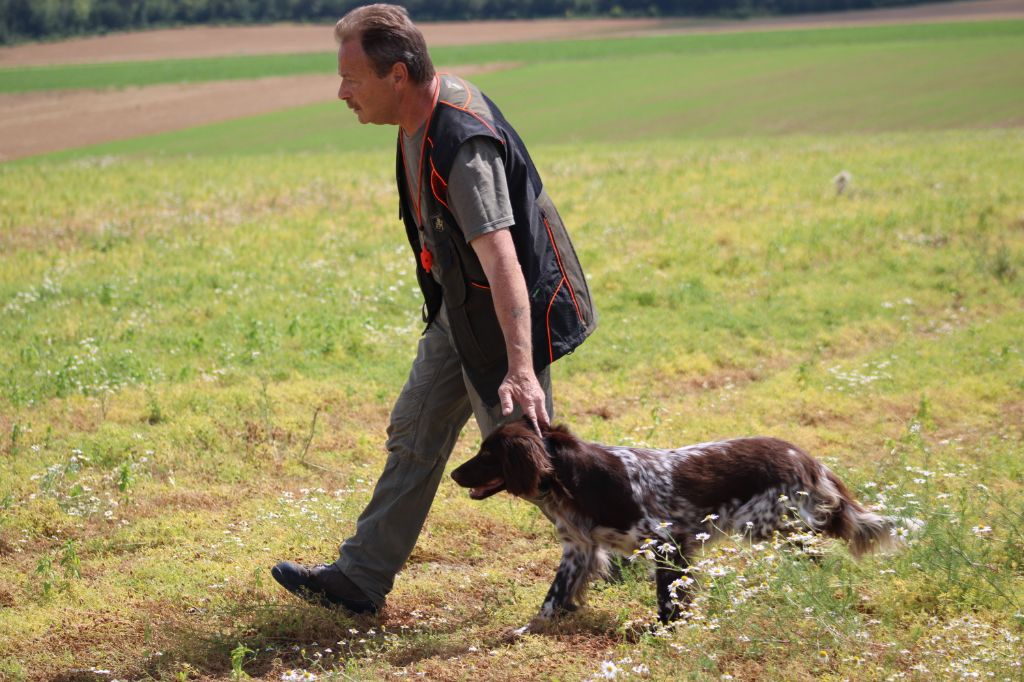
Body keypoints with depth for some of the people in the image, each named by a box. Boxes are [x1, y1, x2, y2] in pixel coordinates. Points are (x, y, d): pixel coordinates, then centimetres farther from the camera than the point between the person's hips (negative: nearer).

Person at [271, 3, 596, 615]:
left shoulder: (464, 146, -32)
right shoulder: (436, 101, -3)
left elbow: (501, 261, -40)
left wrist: (520, 369, -49)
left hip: (506, 315, -10)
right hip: (458, 308, 10)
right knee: (414, 434, 13)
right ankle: (360, 580, 22)